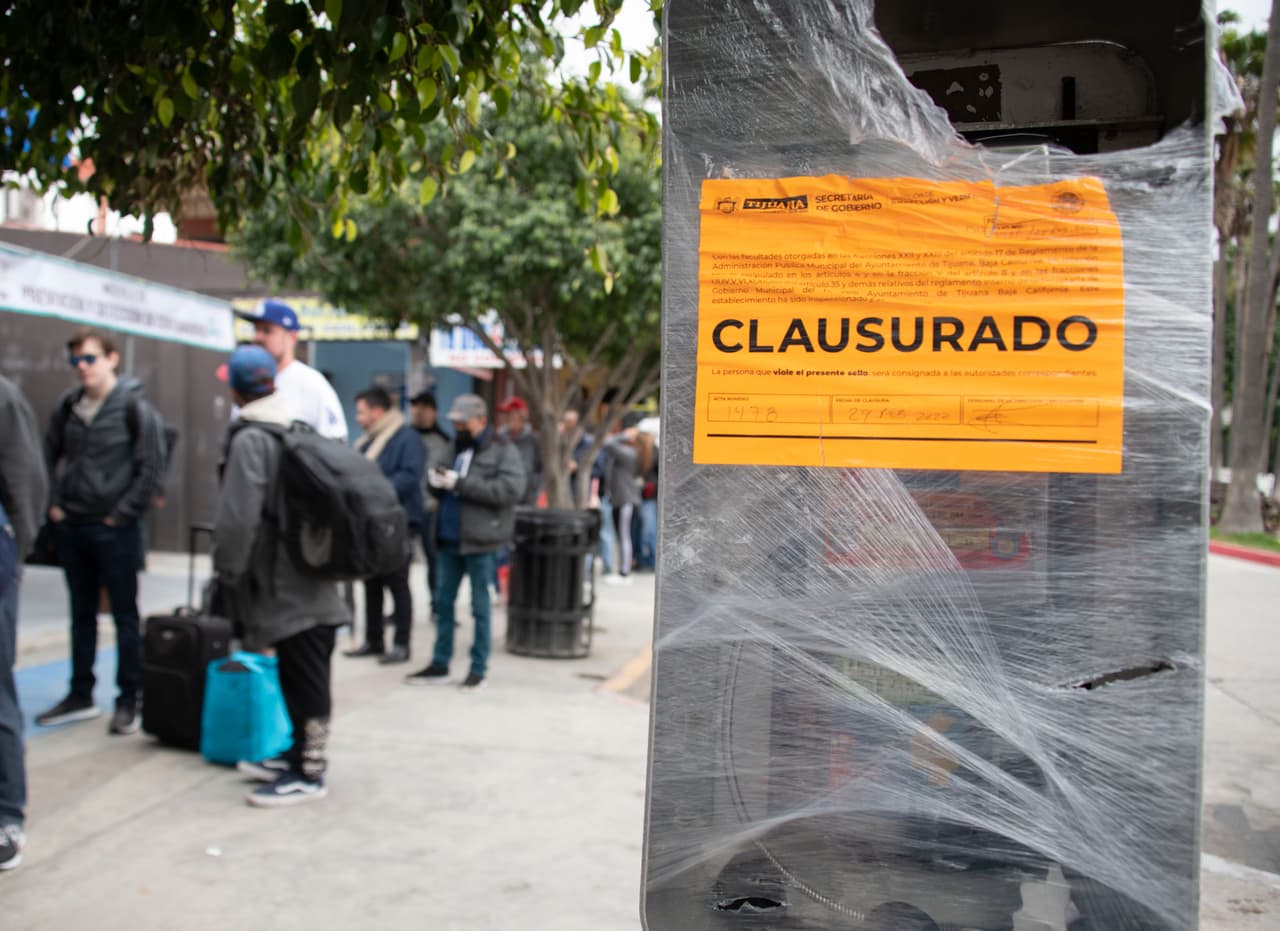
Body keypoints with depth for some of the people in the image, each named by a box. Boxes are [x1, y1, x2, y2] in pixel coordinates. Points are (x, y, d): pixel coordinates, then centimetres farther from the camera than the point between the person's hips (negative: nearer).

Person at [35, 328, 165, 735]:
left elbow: (151, 468, -11)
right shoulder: (68, 407, 7)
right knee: (82, 615, 15)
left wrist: (123, 513, -12)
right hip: (71, 528, 6)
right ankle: (80, 696, 26)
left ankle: (128, 701, 11)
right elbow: (49, 455, 17)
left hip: (114, 530, -5)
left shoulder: (134, 408, -9)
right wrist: (53, 503, 6)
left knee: (125, 616, 4)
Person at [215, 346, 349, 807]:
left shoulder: (249, 440, -13)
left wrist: (227, 572, -6)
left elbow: (238, 517, -19)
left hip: (283, 586, -9)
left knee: (303, 680, -2)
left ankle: (308, 773, 7)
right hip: (314, 578, 9)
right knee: (306, 677, 17)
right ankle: (301, 754, 31)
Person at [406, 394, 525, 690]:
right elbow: (440, 488, 22)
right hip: (449, 537, 6)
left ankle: (479, 667, 12)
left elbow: (511, 489, -19)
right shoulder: (455, 447, 15)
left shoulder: (502, 450, -5)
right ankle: (440, 664, 21)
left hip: (479, 539, -6)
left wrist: (461, 483, -21)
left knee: (479, 605, 3)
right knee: (443, 601, 11)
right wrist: (435, 481, -5)